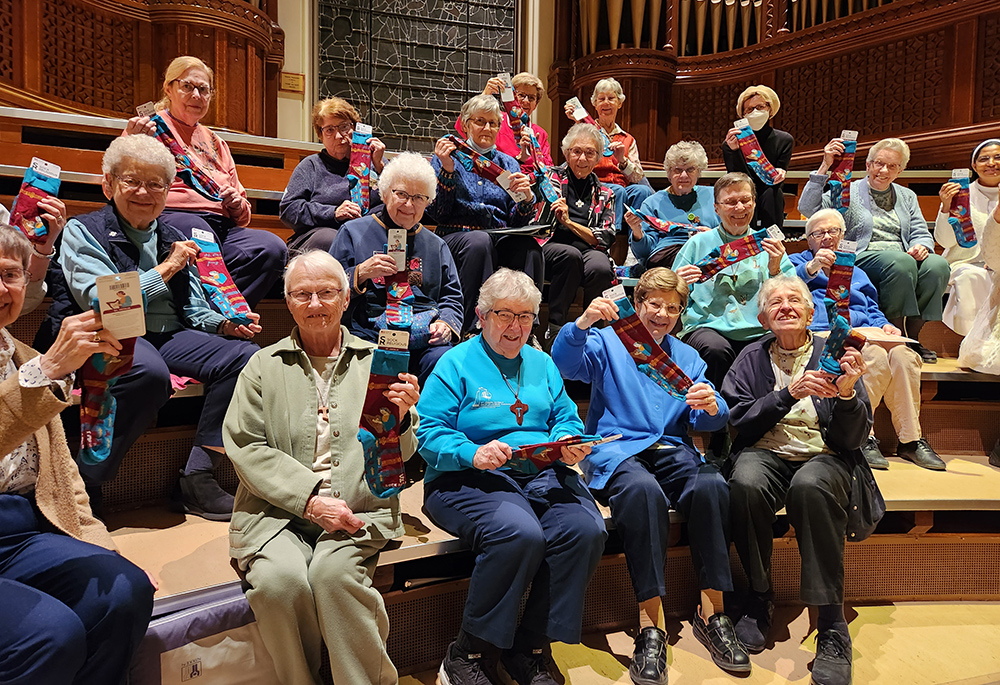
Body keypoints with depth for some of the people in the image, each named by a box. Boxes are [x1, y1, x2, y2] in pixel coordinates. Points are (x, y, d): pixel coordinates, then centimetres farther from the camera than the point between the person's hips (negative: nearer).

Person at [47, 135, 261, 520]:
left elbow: (194, 307, 18)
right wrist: (166, 268, -8)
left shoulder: (172, 235, 19)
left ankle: (197, 479, -14)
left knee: (244, 355, -17)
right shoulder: (83, 231, 4)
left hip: (167, 335, 6)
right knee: (149, 372, -38)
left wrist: (225, 324, -4)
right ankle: (83, 486, -19)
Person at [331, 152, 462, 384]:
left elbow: (452, 297, 22)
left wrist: (445, 324, 0)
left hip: (425, 339, 2)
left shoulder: (436, 245, 24)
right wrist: (361, 273, -9)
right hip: (369, 336, -2)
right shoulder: (353, 232, 14)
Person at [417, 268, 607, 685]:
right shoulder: (456, 363, 4)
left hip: (543, 475, 5)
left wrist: (570, 443, -6)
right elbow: (428, 432, -5)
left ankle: (531, 649, -7)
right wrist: (473, 453, -23)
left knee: (586, 530, -24)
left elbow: (567, 419, 17)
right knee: (520, 533, -34)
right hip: (467, 478, -5)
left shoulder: (542, 363, 22)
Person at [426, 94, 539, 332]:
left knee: (528, 245, -31)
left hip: (501, 238, 2)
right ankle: (472, 329, -32)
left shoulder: (508, 163, 20)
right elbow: (437, 213, 1)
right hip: (456, 234, -2)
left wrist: (527, 198, -10)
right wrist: (447, 170, -11)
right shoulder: (446, 157, 12)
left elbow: (517, 221, 12)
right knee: (479, 241, -37)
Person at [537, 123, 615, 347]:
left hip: (590, 250, 2)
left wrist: (569, 222, -5)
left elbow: (605, 238, 10)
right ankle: (554, 328, -27)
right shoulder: (551, 177, 16)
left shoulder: (604, 194, 22)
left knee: (600, 268, -34)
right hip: (551, 246, -2)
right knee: (571, 255, -37)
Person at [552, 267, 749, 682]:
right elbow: (564, 363, -8)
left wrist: (711, 406, -12)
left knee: (711, 485, -30)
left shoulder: (687, 356, 24)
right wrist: (582, 324, -26)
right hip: (616, 449, -3)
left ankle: (711, 612, -19)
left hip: (671, 449, 4)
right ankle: (650, 624, -30)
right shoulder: (608, 342, 13)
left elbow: (707, 422, 13)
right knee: (642, 490, -37)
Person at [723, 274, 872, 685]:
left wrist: (847, 393, -18)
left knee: (811, 486, -37)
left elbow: (853, 439, 2)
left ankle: (832, 624, -26)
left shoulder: (833, 356, 7)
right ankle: (759, 596, -10)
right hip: (765, 453, 1)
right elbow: (740, 420, -1)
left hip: (823, 455, -1)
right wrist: (789, 393, -13)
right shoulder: (751, 358, 12)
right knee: (746, 482, -34)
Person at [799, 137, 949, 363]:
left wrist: (921, 246, -7)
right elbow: (808, 208, -8)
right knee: (901, 262, -36)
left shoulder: (907, 196, 25)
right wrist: (825, 166, -14)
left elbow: (921, 233, 19)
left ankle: (913, 337, -14)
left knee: (938, 264, -27)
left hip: (904, 258, 5)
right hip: (862, 259, -5)